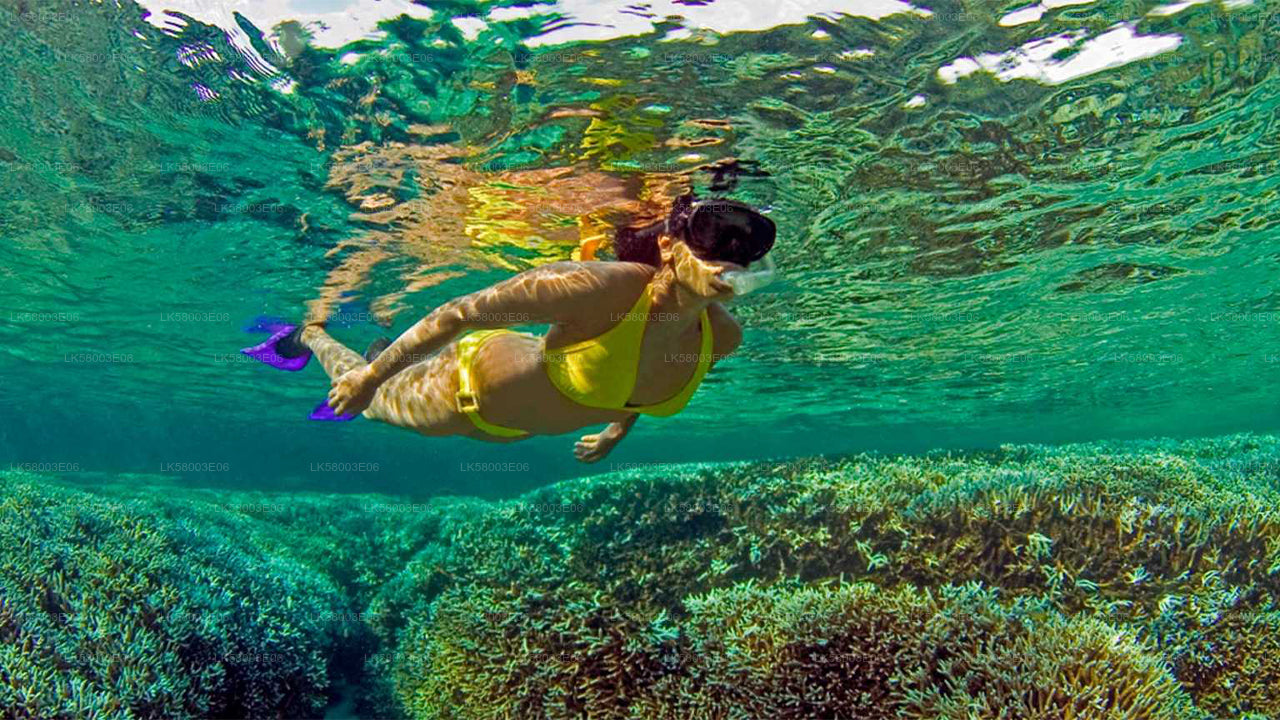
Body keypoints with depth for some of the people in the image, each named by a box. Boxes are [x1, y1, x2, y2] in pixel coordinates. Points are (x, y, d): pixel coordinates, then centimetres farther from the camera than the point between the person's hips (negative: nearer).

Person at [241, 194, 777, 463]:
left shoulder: (722, 336, -21)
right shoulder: (601, 289, -42)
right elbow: (464, 312, -31)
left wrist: (619, 429, 18)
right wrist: (372, 375, -22)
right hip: (468, 386, -6)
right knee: (370, 400, 24)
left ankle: (385, 354, 63)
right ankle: (308, 334, 52)